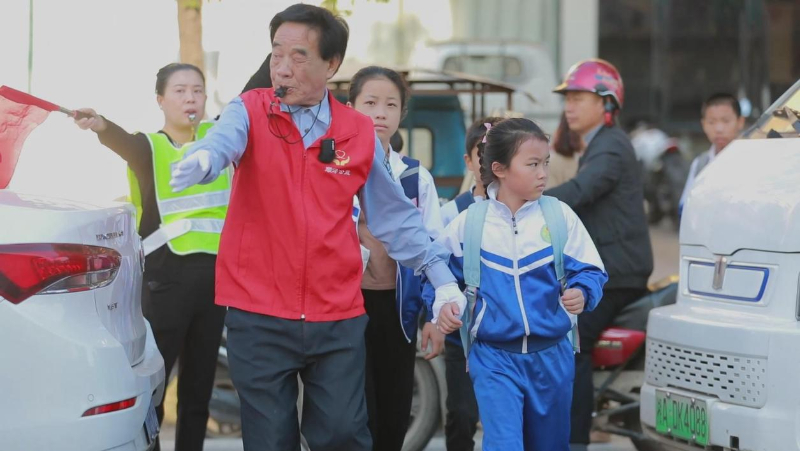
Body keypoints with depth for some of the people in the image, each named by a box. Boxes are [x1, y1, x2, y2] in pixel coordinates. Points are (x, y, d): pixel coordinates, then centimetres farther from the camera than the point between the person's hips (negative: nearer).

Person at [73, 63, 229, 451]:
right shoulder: (149, 147, -2)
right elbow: (123, 141, -24)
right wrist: (101, 125, -45)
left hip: (215, 273, 5)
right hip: (165, 275, -4)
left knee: (199, 387, 12)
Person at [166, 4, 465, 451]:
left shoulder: (360, 132, 3)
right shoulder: (250, 112, -3)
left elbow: (394, 214, 12)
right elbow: (224, 139, -26)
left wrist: (442, 277, 9)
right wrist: (202, 159, -50)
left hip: (338, 318, 1)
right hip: (259, 317, -1)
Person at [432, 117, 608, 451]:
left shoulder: (559, 215, -3)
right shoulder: (468, 223, -3)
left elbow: (590, 271, -1)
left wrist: (581, 293, -21)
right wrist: (442, 305, -7)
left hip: (552, 356, 2)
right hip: (495, 357, -2)